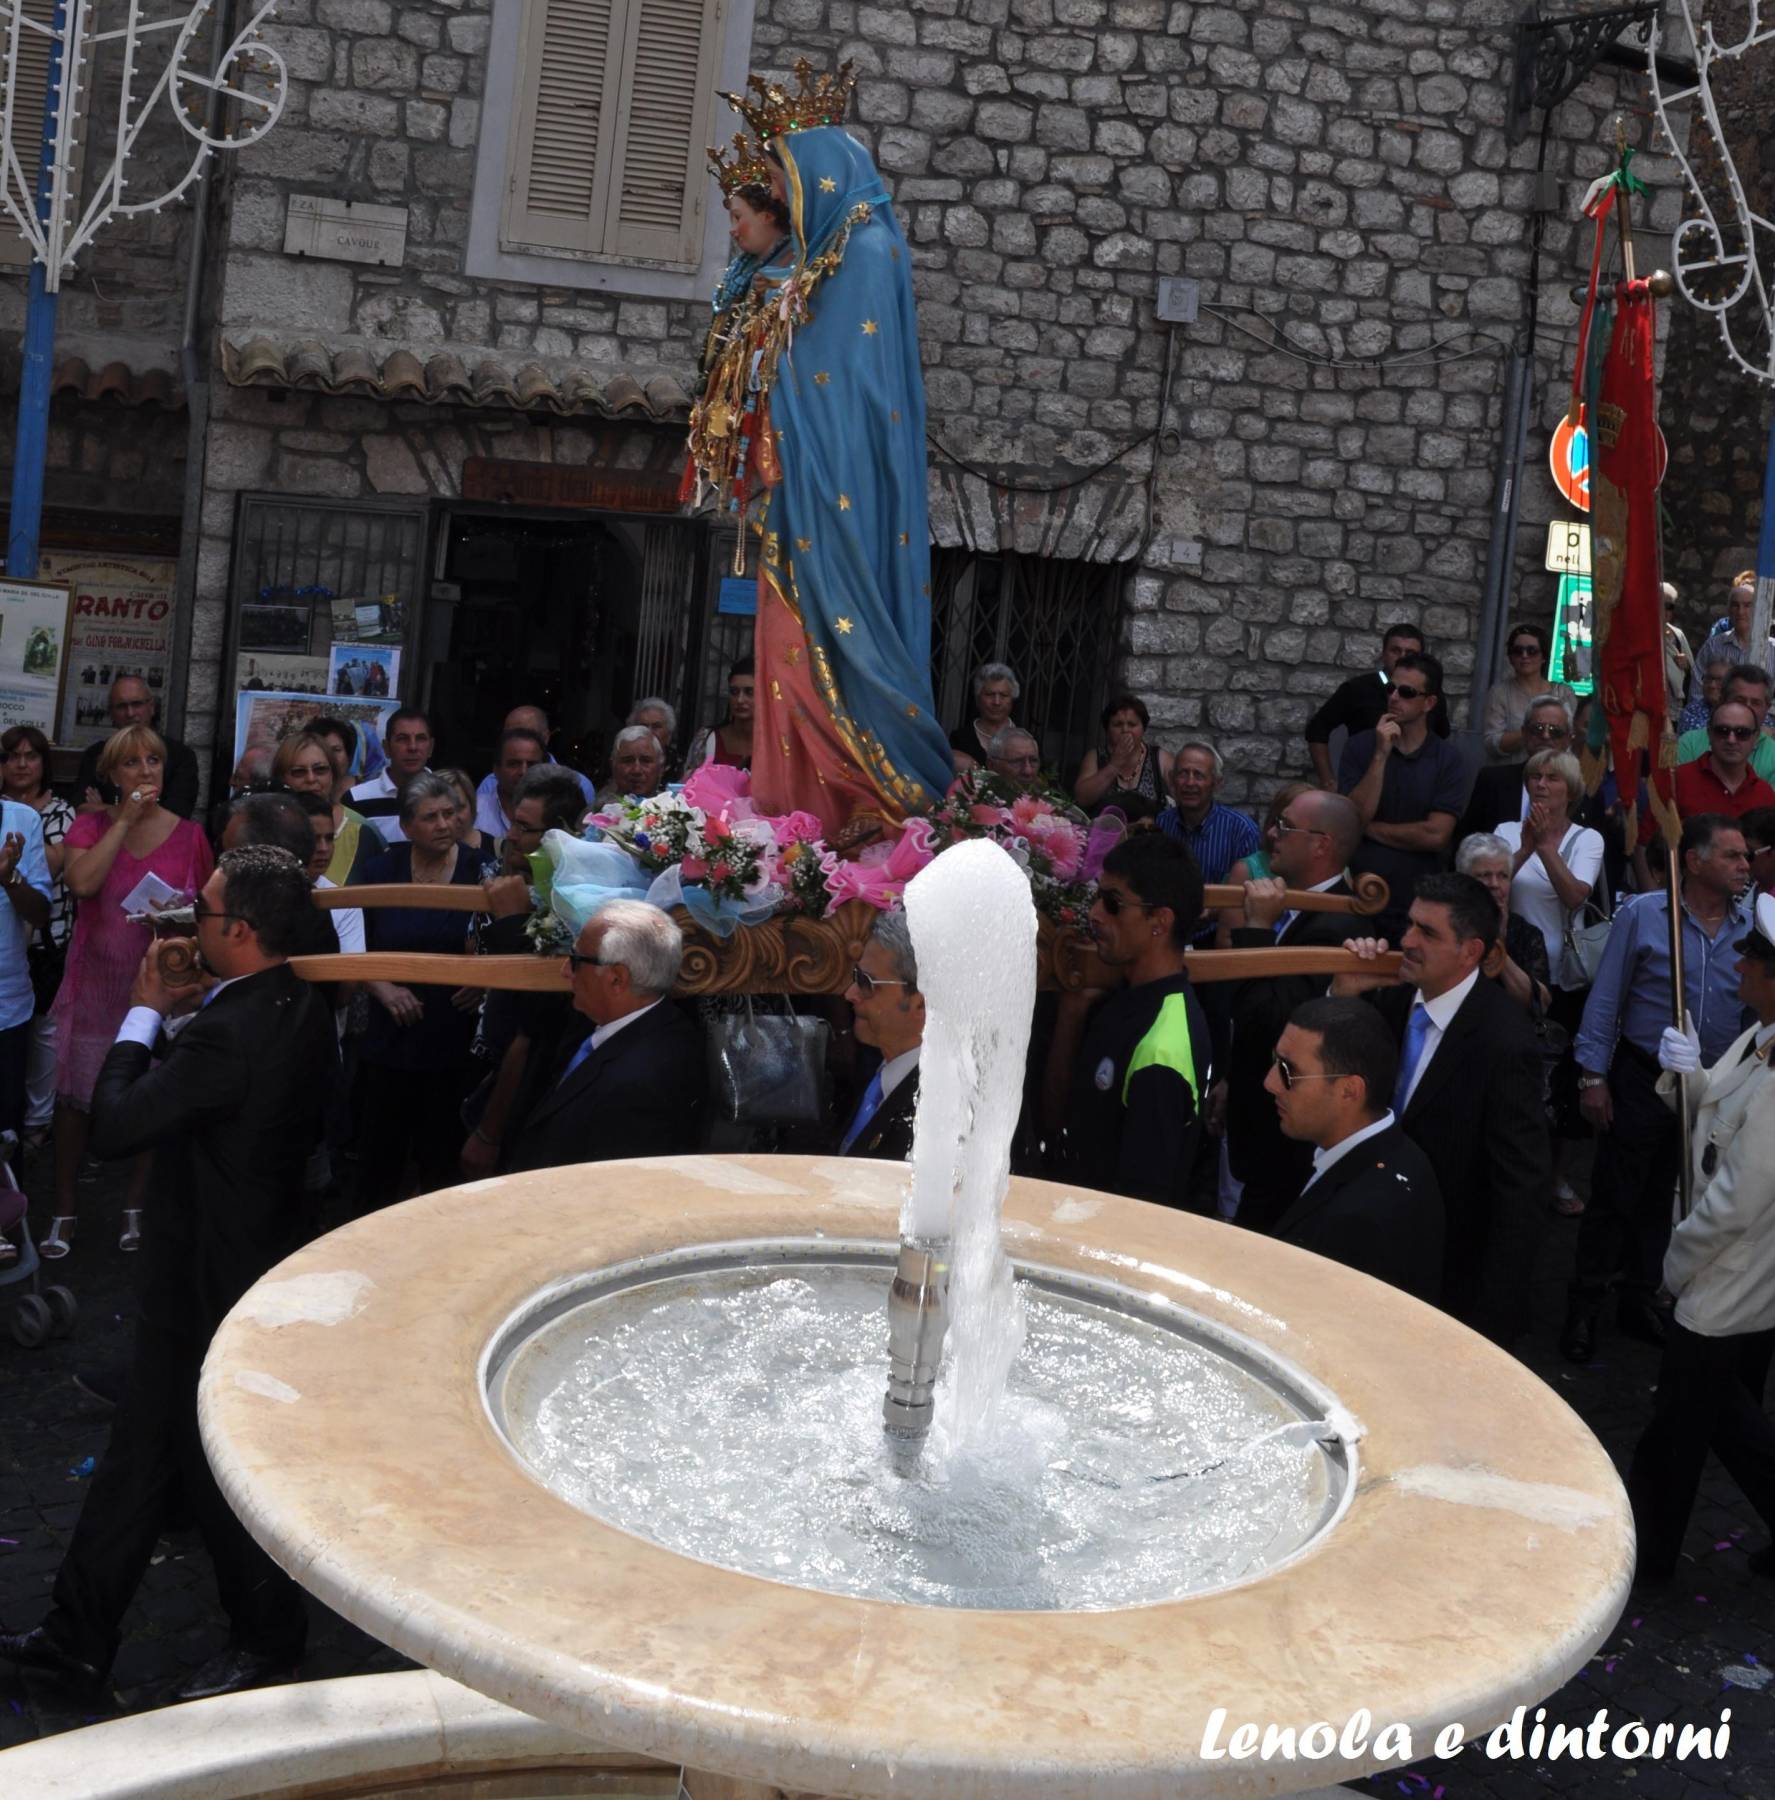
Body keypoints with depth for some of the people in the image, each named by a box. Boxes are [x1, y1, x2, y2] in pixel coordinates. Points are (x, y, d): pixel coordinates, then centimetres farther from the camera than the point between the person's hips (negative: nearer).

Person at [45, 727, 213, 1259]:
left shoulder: (190, 835, 0)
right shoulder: (90, 826, 1)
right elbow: (81, 882, -18)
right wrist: (124, 821, -15)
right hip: (94, 980, 0)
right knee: (75, 1095, 4)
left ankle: (135, 1209, 19)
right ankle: (65, 1212, 15)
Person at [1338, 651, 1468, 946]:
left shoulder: (1448, 759, -3)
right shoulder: (1360, 746, 0)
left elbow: (1435, 836, -12)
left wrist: (1371, 828, -6)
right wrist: (1381, 756, -16)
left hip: (1415, 909, 0)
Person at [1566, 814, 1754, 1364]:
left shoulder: (1754, 924, -1)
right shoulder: (1643, 914, -9)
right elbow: (1606, 999, -7)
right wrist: (1593, 1076, -9)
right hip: (1641, 1079, -3)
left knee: (1667, 1198, 16)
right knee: (1615, 1195, 3)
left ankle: (1640, 1298, 30)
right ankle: (1584, 1308, 15)